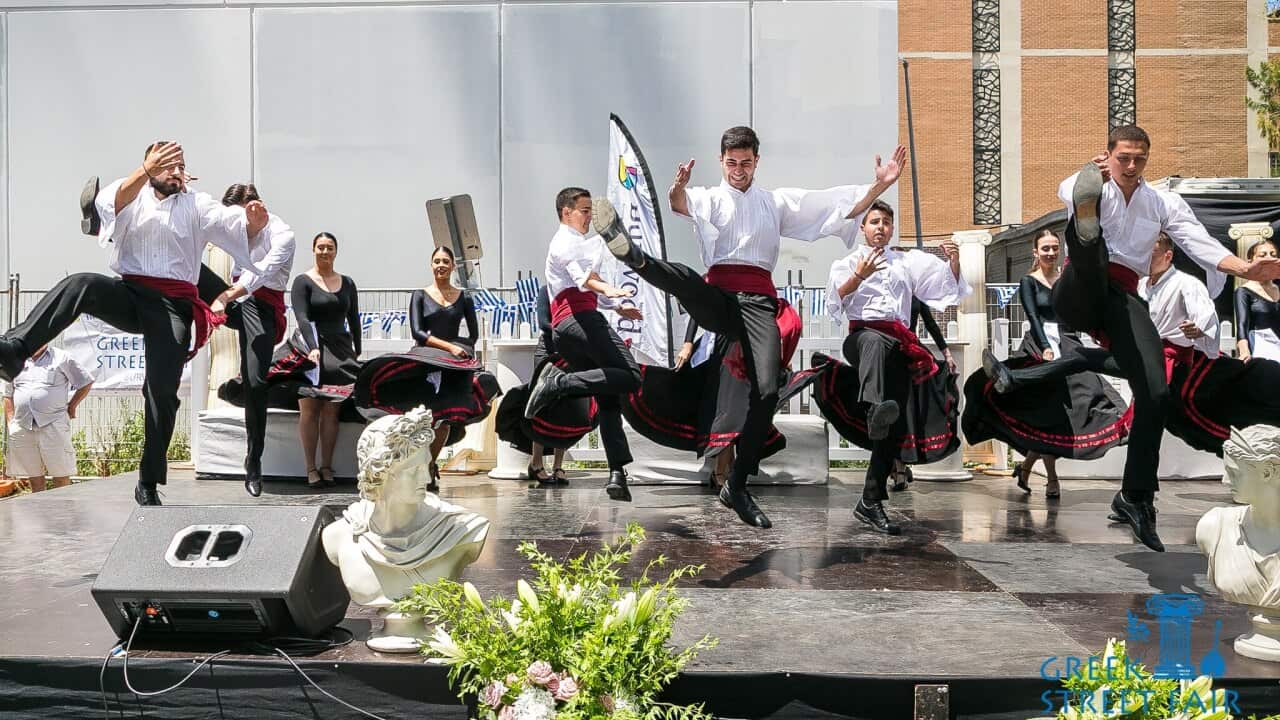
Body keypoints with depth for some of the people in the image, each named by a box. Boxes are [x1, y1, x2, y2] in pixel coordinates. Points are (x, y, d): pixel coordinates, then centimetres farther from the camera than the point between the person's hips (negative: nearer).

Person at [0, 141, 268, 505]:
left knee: (162, 391, -8)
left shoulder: (197, 205, 12)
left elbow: (232, 223, -6)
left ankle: (148, 484, -1)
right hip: (130, 294, 1)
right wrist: (147, 170, -30)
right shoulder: (133, 198, 11)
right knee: (81, 284, -31)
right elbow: (108, 204, -14)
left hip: (174, 305, -1)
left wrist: (253, 224, -31)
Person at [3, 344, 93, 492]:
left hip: (53, 425, -4)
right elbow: (8, 396, 18)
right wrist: (9, 425, 9)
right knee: (34, 477, 8)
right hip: (22, 428, 4)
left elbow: (86, 382, 7)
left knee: (61, 476, -4)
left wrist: (71, 407, 5)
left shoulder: (61, 357, 4)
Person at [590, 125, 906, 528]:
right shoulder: (709, 198, 16)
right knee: (684, 278, -35)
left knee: (767, 392, -15)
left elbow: (844, 206, 16)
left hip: (759, 301, 1)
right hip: (717, 298, 0)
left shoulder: (777, 202, 23)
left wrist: (879, 186, 0)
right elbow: (680, 206, -10)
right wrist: (677, 189, -35)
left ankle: (737, 487, -8)